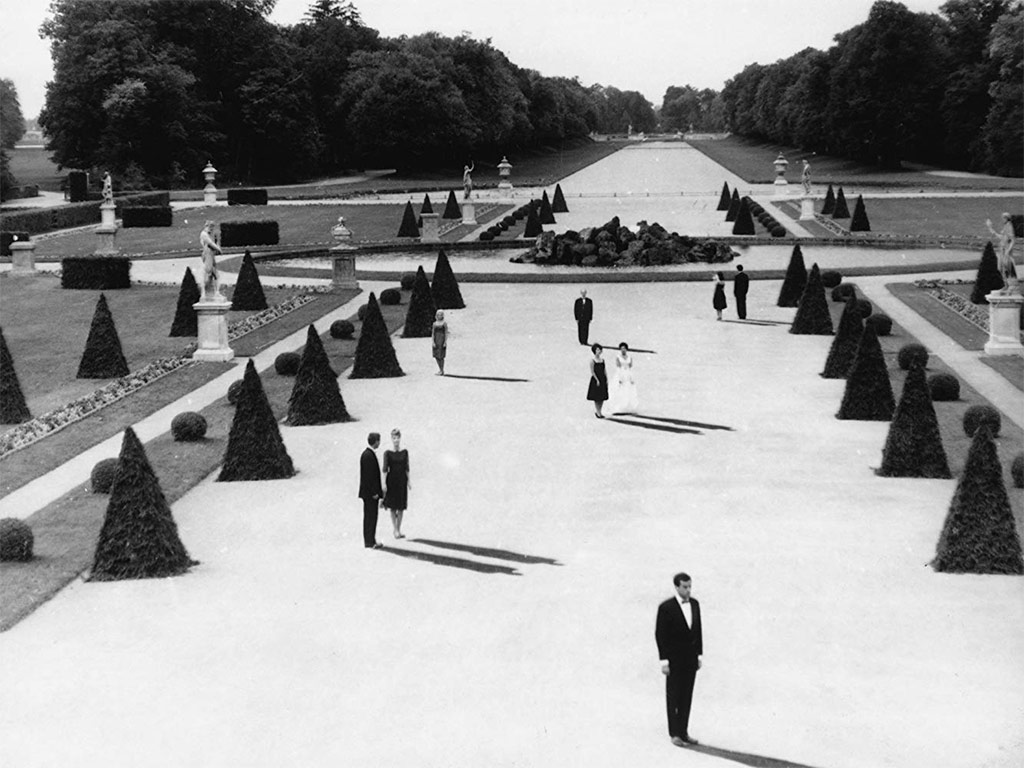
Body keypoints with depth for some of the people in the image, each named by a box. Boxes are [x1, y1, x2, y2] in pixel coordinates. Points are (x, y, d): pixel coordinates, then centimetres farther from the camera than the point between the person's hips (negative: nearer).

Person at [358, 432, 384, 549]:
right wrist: (374, 492, -20)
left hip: (369, 492, 10)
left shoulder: (367, 454, 13)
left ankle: (369, 541, 20)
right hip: (370, 493, -10)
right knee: (370, 517, -5)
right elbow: (369, 476, -21)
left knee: (370, 517, 14)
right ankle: (369, 542, -2)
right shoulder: (368, 455, -19)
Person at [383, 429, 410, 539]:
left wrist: (408, 481, 4)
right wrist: (384, 483, -11)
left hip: (402, 480, 3)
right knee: (393, 506, -2)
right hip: (391, 480, -3)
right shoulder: (388, 453, -5)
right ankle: (395, 530, 1)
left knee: (401, 507, 5)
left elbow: (406, 468, 8)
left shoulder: (404, 452, 4)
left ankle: (399, 529, 13)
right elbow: (385, 469, -6)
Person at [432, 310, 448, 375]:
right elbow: (433, 333, 8)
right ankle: (440, 369, 21)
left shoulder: (444, 324, -2)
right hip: (436, 340, 4)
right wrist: (433, 342, -2)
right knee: (436, 356, 5)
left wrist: (445, 342, -12)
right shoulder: (434, 324, 9)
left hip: (442, 340, -4)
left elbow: (446, 333, -4)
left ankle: (442, 371, 0)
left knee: (441, 356, -6)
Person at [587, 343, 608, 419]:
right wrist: (597, 380, -16)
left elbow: (604, 371, 13)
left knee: (603, 397, 7)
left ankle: (598, 411, 16)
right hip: (596, 380, -7)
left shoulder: (602, 360, 10)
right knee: (596, 397, -2)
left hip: (603, 379, 7)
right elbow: (592, 372, -12)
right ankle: (598, 412, 4)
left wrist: (606, 379, 4)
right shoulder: (592, 360, -8)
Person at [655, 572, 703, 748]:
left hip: (691, 658, 5)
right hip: (674, 659, -5)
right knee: (673, 697, 2)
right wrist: (664, 661, -13)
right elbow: (660, 635, -11)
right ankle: (674, 734, 8)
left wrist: (699, 655, 9)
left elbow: (698, 631, 11)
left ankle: (683, 732, 14)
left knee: (686, 697, 8)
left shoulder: (694, 604, 4)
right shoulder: (666, 607, -14)